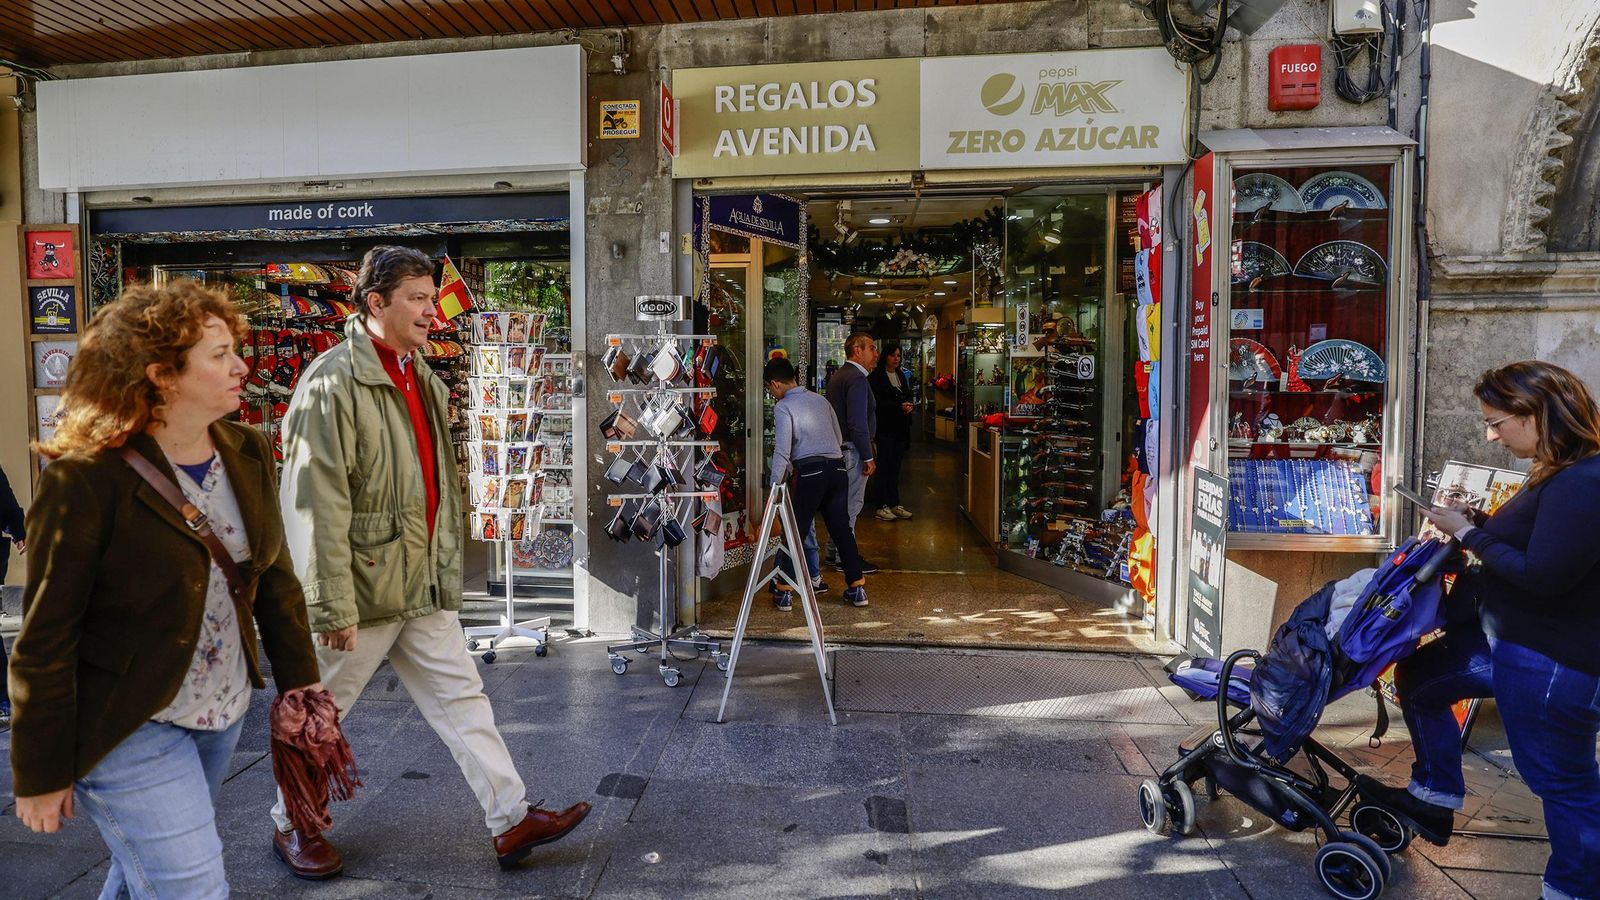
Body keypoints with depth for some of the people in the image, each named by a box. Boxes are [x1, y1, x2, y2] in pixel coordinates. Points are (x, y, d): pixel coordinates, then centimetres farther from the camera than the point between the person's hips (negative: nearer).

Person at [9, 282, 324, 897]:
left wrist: (301, 685, 7)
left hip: (224, 712, 6)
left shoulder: (247, 454, -2)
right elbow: (45, 642, -14)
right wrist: (42, 775, -9)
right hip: (129, 730, -6)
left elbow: (275, 580, 6)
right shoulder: (87, 481, -20)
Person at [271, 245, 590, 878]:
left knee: (463, 700, 8)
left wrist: (447, 564, 16)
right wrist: (333, 607, -19)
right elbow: (319, 506, -19)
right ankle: (293, 825, 34)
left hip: (425, 587, 7)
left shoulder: (424, 380, 11)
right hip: (361, 588, -7)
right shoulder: (332, 383, -16)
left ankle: (511, 820, 14)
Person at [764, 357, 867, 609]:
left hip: (810, 472, -6)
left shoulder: (783, 407, -2)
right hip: (837, 467, 6)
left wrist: (775, 487, -4)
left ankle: (785, 592, 7)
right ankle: (857, 588, 18)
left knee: (794, 531, 4)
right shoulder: (820, 400, 17)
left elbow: (782, 451, -9)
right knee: (841, 529, 13)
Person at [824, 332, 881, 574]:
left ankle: (834, 552, 24)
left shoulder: (837, 375, 15)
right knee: (851, 502, -4)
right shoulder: (857, 378, -17)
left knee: (842, 500, 16)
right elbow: (858, 422, -22)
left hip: (838, 445, 10)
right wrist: (868, 457, -18)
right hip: (852, 449, -10)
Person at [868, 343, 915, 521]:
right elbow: (876, 402, -16)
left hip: (901, 427, 7)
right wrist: (899, 406, -24)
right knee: (884, 466, -5)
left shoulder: (902, 375, 16)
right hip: (885, 427, -7)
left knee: (896, 466, 10)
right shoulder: (876, 376, -8)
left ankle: (894, 504, 16)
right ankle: (881, 506, 0)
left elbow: (908, 397, 21)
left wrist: (910, 406, -3)